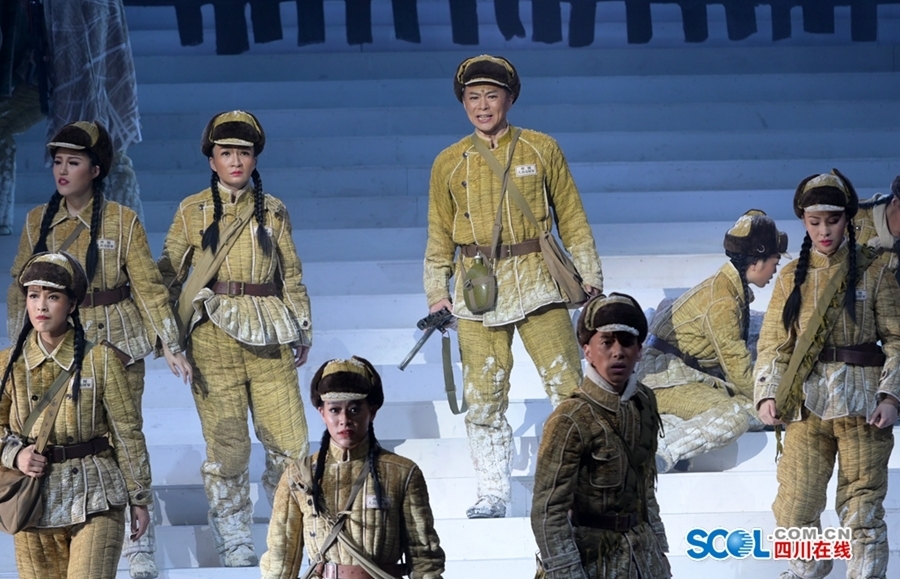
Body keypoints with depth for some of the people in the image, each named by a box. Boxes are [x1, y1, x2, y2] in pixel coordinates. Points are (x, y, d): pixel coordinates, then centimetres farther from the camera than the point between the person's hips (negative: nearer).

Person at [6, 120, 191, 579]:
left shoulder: (122, 221, -3)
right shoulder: (38, 221, 5)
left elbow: (148, 285, -2)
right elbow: (21, 287, 11)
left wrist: (171, 346, -6)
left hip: (116, 342, -3)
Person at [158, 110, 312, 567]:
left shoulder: (272, 211, 11)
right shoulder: (192, 212, 5)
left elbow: (292, 276, 16)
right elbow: (167, 276, 8)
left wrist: (302, 331, 13)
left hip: (268, 337, 2)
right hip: (214, 336, -2)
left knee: (290, 440, -2)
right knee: (226, 442, -4)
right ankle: (232, 536, 8)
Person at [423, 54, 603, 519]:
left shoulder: (541, 150, 5)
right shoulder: (449, 163, 9)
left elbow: (572, 219, 9)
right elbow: (439, 234, 15)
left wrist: (588, 277, 6)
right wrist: (437, 291, 9)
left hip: (535, 282, -1)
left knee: (567, 384, -6)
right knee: (483, 396, 1)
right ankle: (492, 493, 9)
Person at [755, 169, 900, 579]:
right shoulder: (792, 277, 10)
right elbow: (772, 342, 7)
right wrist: (767, 394, -7)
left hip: (861, 404, -2)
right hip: (806, 403, 2)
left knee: (862, 507, -2)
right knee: (795, 504, -1)